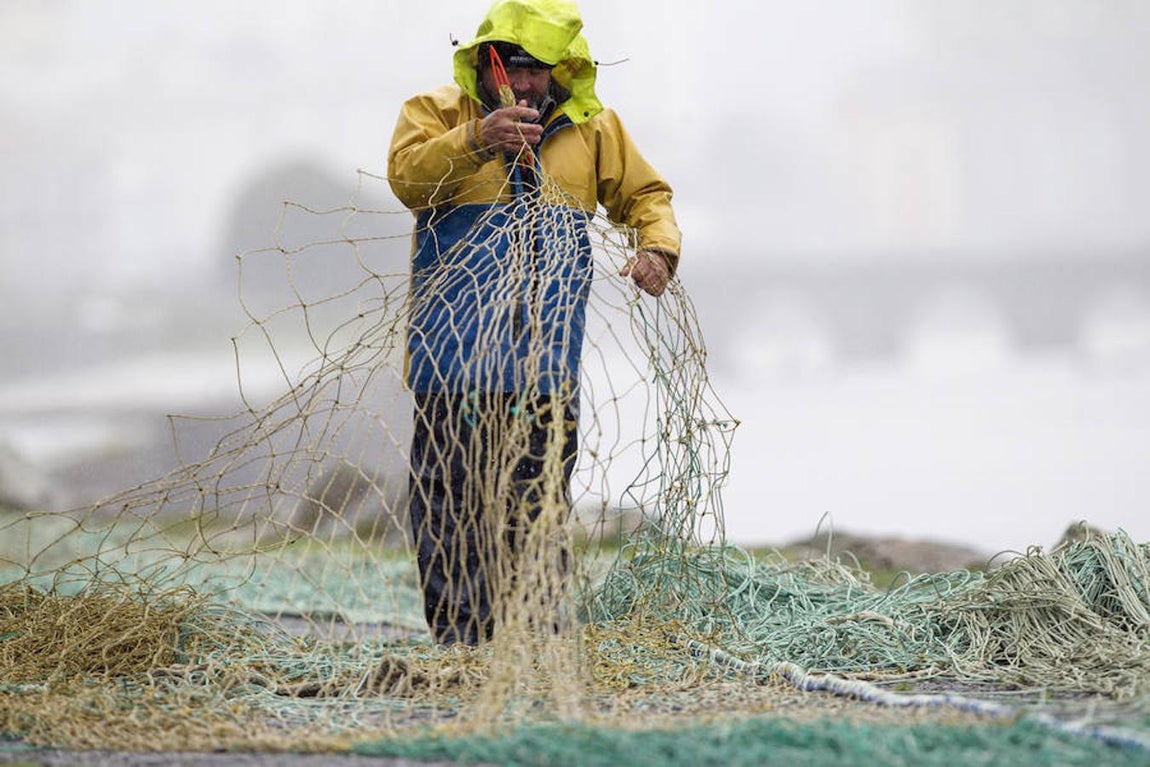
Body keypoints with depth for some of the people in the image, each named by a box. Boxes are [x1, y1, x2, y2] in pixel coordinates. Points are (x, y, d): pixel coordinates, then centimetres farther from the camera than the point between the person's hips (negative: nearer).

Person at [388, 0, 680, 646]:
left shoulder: (592, 129, 14)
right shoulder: (436, 112, 6)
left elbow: (645, 194, 23)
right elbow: (408, 178, -13)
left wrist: (658, 247, 1)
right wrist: (475, 142, -29)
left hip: (547, 357, 2)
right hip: (456, 349, -2)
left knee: (538, 505, 4)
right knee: (451, 499, -6)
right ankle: (458, 634, -1)